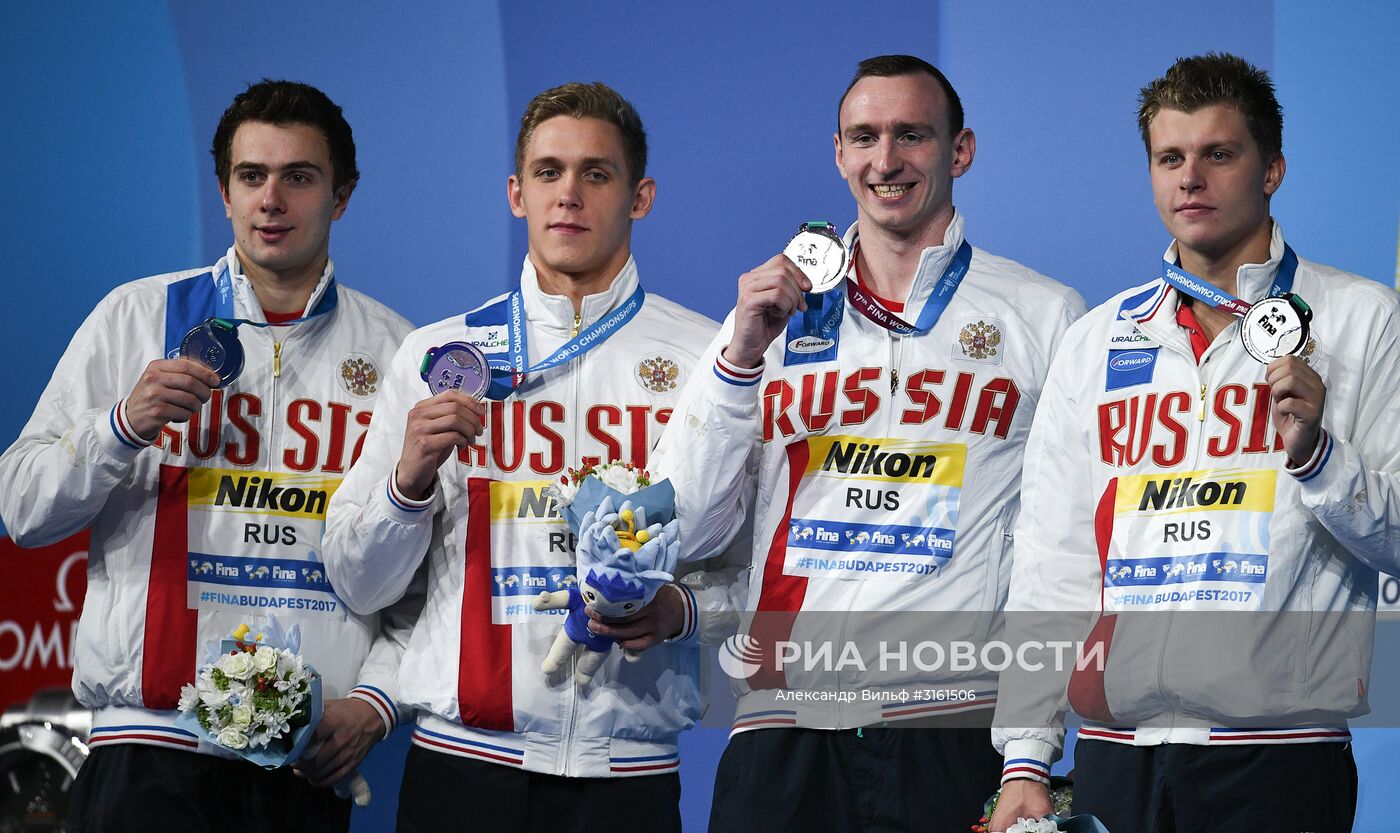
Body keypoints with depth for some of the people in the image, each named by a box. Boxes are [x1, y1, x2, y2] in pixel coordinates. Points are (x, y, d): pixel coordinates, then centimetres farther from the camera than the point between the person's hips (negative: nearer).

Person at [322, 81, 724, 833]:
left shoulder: (705, 357, 4)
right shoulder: (434, 355, 8)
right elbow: (361, 586, 8)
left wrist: (680, 609, -17)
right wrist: (410, 477, -9)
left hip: (625, 769, -1)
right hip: (460, 761, 1)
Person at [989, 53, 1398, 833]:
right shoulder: (1099, 340, 13)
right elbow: (1051, 564, 12)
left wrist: (1315, 454, -18)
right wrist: (1026, 758, 6)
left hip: (1279, 749, -3)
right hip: (1117, 751, 3)